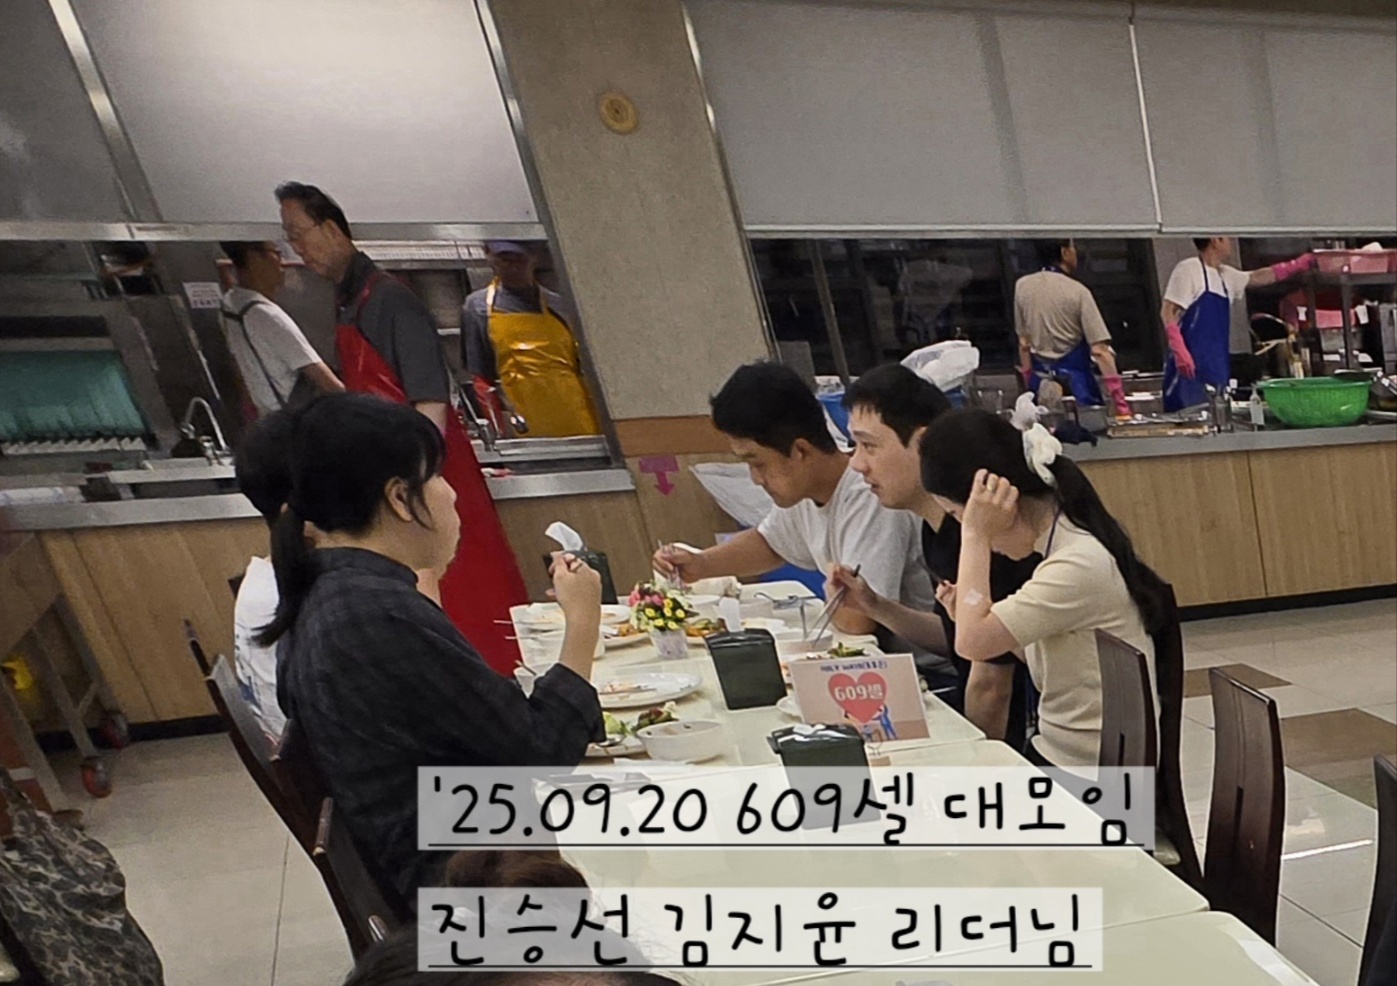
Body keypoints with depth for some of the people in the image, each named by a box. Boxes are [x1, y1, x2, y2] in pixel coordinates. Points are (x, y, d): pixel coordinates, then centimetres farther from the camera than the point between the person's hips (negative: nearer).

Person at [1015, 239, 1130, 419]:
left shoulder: (1023, 286, 2)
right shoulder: (1077, 291, -10)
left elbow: (1024, 343, 8)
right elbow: (1100, 350, -14)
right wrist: (1120, 402, -12)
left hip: (1042, 379, 5)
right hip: (1074, 379, -5)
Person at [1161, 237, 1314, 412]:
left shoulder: (1226, 276, 17)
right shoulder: (1189, 269, -8)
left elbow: (1258, 277, 35)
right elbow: (1167, 313, -14)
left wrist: (1298, 265, 34)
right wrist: (1180, 352, -23)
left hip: (1217, 366, 9)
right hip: (1191, 365, -9)